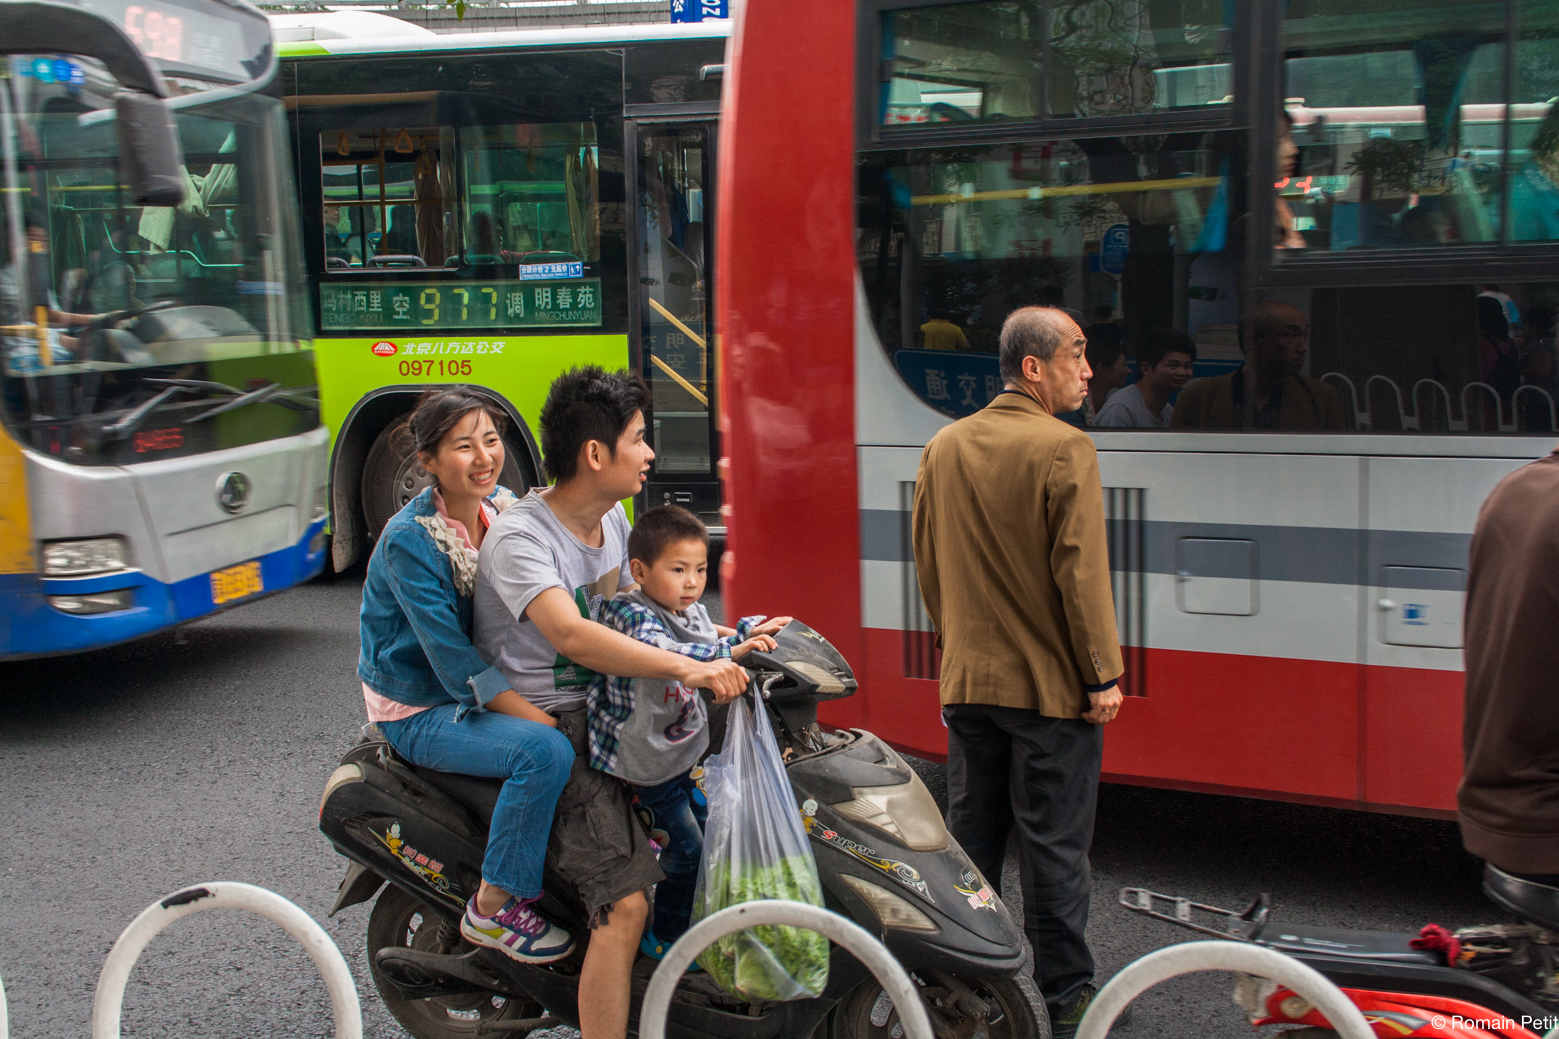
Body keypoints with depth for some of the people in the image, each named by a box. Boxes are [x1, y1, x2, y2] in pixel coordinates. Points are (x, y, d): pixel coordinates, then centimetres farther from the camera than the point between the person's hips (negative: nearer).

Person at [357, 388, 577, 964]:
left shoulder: (501, 505, -3)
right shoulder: (409, 540, -25)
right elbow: (455, 664, -27)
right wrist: (545, 720, -30)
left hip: (482, 681, 8)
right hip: (420, 709, -7)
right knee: (545, 750, -28)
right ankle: (492, 908, -14)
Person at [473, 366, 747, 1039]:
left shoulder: (612, 516, 9)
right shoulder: (519, 536, -19)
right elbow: (572, 636, -35)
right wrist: (688, 669, -40)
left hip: (609, 708, 9)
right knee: (625, 902, -20)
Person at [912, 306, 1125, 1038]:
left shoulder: (942, 449, 7)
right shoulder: (1065, 450, -14)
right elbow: (1081, 572, -16)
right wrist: (1103, 676, -10)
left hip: (968, 683, 6)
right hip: (1051, 686, -6)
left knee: (971, 838, 15)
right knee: (1053, 846, 3)